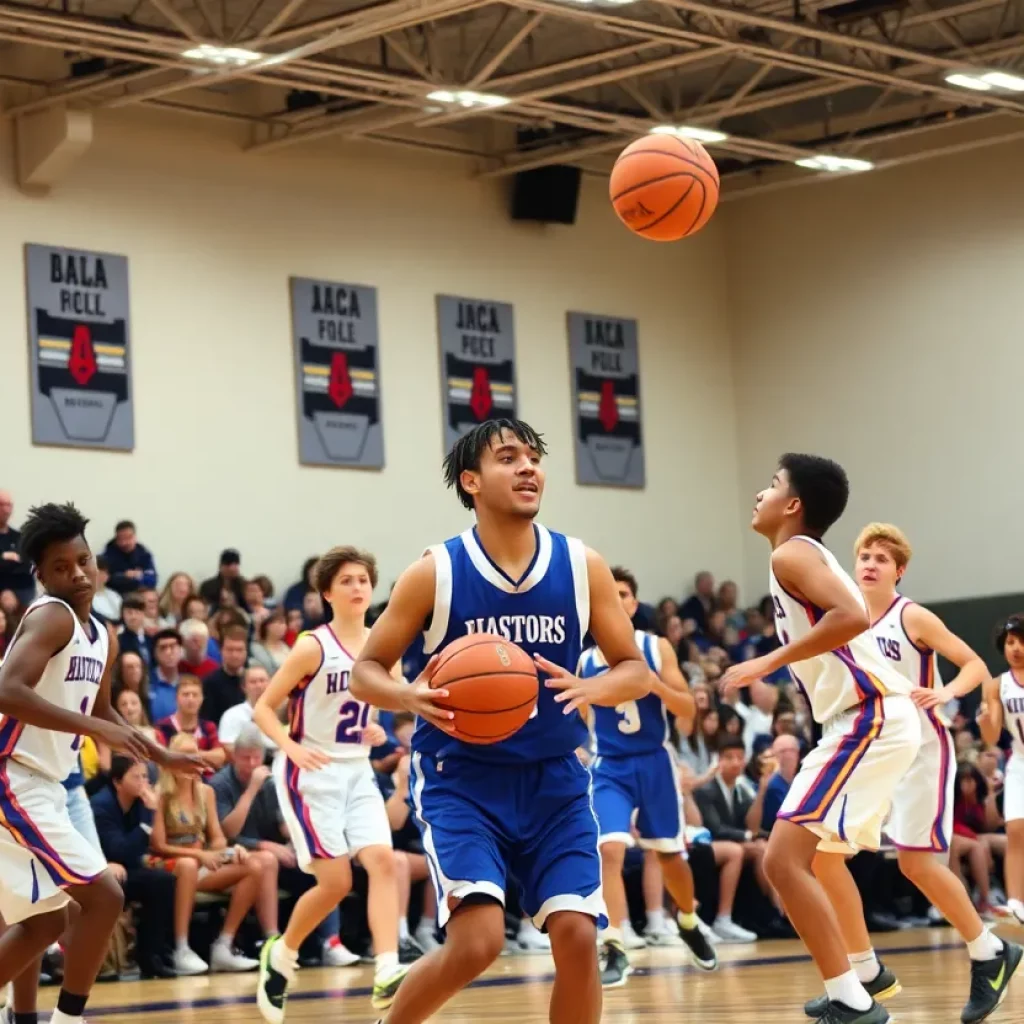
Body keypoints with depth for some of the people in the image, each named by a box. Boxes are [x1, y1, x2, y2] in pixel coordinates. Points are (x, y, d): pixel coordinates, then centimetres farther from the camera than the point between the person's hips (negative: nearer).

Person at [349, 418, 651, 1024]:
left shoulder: (583, 567, -2)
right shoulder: (434, 573, -9)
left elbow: (636, 672, 3)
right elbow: (366, 671, -1)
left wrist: (589, 689, -20)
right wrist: (411, 698, -24)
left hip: (554, 778, 3)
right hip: (461, 778, -3)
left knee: (577, 935, -10)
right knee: (478, 941, -19)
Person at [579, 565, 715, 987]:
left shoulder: (657, 648, -2)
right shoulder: (586, 660, 3)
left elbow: (688, 710, -7)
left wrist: (652, 682, -21)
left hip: (654, 762, 0)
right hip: (609, 767, 0)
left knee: (670, 854, 13)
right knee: (610, 850, -20)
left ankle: (689, 923, 42)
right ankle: (614, 949, -21)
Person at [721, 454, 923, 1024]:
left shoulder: (792, 552, -8)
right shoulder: (809, 557, 21)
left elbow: (853, 616, -25)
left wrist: (770, 662, -19)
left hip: (869, 719, -11)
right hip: (871, 719, 11)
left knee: (784, 859, -15)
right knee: (813, 856, 23)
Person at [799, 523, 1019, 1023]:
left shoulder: (912, 617, -10)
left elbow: (975, 665, -12)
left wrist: (945, 692, -31)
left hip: (920, 749, -6)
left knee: (916, 862, -10)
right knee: (823, 851, -4)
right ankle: (867, 973, 5)